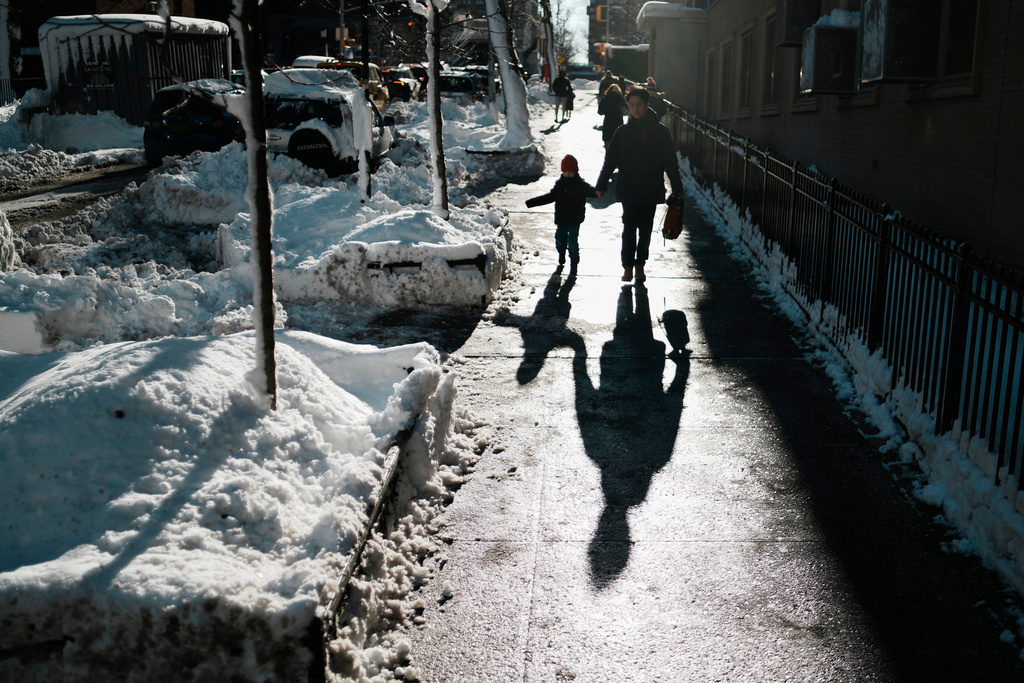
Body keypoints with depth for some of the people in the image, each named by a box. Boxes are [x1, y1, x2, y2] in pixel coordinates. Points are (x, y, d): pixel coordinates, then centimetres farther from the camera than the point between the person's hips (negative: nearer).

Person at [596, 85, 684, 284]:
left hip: (651, 190, 0)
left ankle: (639, 265, 14)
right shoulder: (623, 131, 0)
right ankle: (628, 266, 7)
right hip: (628, 189, 0)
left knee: (645, 229, 6)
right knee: (629, 228, 1)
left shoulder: (661, 132, -1)